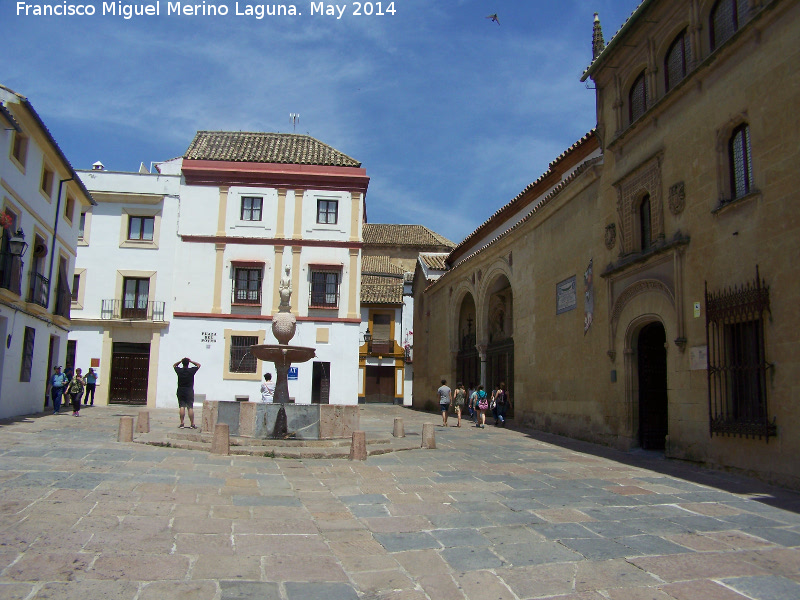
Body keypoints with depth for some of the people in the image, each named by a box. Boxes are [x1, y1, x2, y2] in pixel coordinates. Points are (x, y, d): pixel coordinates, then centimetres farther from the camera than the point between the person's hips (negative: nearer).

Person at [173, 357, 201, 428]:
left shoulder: (179, 370, -4)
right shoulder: (191, 370, -7)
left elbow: (174, 365, 19)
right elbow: (198, 365, 11)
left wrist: (180, 361, 10)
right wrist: (191, 361, 7)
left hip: (180, 391, 1)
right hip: (189, 391, -1)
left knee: (181, 407, 2)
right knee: (190, 408, -1)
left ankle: (182, 423, -1)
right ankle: (192, 424, 0)